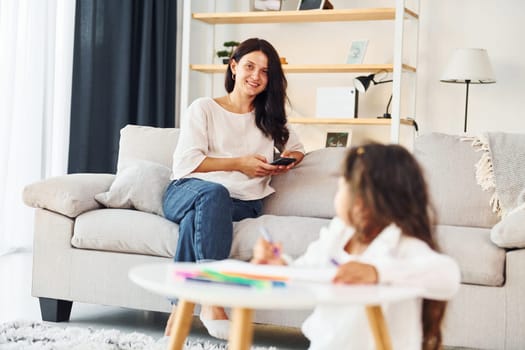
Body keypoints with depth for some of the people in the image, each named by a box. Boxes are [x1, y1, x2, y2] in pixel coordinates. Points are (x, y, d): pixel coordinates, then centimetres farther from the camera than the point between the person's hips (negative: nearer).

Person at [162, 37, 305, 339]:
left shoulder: (270, 117, 24)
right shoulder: (204, 108, 11)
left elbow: (297, 149, 33)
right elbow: (185, 162, 0)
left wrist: (286, 163, 8)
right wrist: (239, 163, -6)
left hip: (242, 203, 2)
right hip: (187, 191, -1)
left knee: (197, 217, -35)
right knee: (213, 192, -39)